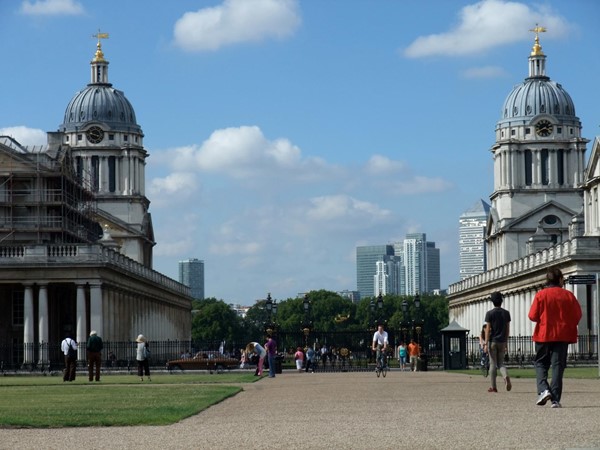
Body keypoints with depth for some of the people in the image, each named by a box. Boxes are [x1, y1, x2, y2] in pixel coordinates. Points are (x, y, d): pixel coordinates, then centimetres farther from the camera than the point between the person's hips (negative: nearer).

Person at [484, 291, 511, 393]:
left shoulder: (490, 313, -6)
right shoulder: (506, 313, 5)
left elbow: (488, 329, -11)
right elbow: (507, 329, 7)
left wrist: (486, 343, -10)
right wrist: (505, 343, 15)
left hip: (493, 341, -3)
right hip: (502, 342, 3)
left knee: (493, 364, 3)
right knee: (501, 363, 11)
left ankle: (493, 386, 5)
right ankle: (506, 377, -19)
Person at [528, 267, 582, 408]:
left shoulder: (541, 295, -6)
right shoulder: (568, 295, -1)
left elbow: (533, 316, -7)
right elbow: (577, 316, 1)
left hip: (544, 334, -1)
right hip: (563, 336, 1)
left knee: (541, 363, 12)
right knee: (558, 365, 3)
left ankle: (543, 389, -11)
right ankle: (555, 399, -3)